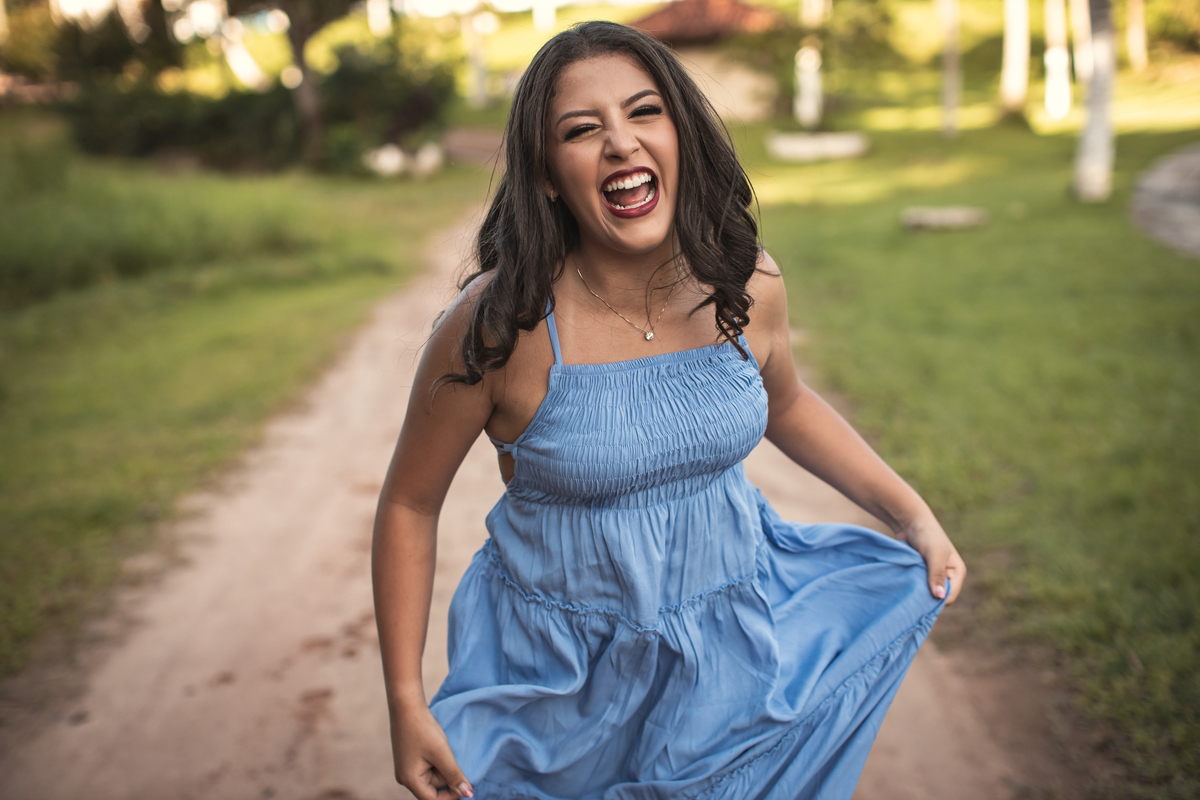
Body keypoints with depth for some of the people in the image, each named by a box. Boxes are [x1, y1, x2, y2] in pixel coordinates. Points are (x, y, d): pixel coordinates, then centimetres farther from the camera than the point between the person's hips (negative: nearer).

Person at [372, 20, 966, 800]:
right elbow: (410, 505, -11)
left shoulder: (747, 283, -10)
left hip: (732, 641, 4)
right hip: (566, 671, -3)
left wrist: (914, 515, 4)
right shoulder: (498, 325, -23)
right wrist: (406, 702, -11)